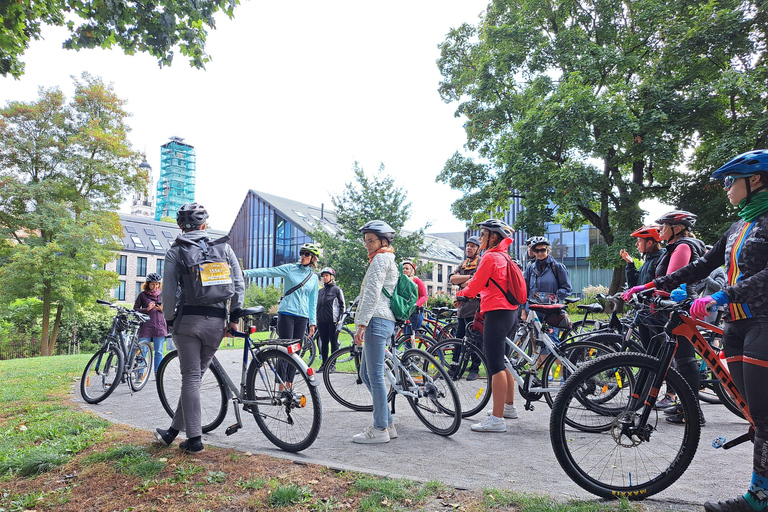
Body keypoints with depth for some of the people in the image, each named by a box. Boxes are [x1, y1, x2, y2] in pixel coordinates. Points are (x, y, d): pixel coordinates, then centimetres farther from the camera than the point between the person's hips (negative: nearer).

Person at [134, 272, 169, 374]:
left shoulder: (161, 295, 16)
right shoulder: (142, 295, 8)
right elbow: (135, 309, 4)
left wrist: (162, 309, -2)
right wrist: (146, 309, -12)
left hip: (160, 327, 2)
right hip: (146, 327, -2)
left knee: (159, 352, 2)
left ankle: (158, 373, 9)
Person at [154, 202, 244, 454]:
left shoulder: (175, 252, 2)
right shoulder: (223, 247, 8)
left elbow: (169, 292, -4)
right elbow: (239, 285, 3)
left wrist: (170, 320, 9)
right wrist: (234, 318, 7)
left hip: (188, 319, -2)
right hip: (217, 322, 3)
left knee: (191, 378, 3)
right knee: (195, 376, 13)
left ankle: (194, 439, 4)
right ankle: (173, 431, 25)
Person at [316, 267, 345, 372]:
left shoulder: (337, 289, 0)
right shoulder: (320, 291, 17)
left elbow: (342, 305, -1)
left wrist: (339, 320, -8)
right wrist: (316, 320, 16)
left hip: (333, 321, -5)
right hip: (322, 321, 5)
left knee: (334, 342, 0)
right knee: (323, 342, 7)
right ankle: (324, 363, 14)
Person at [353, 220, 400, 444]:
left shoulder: (381, 258, -6)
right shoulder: (389, 260, 24)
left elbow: (372, 293, -16)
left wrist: (362, 324, -18)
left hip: (377, 321, -11)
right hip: (384, 322, 11)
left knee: (375, 375, -6)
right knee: (366, 373, 14)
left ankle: (380, 429, 2)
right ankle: (388, 423, 18)